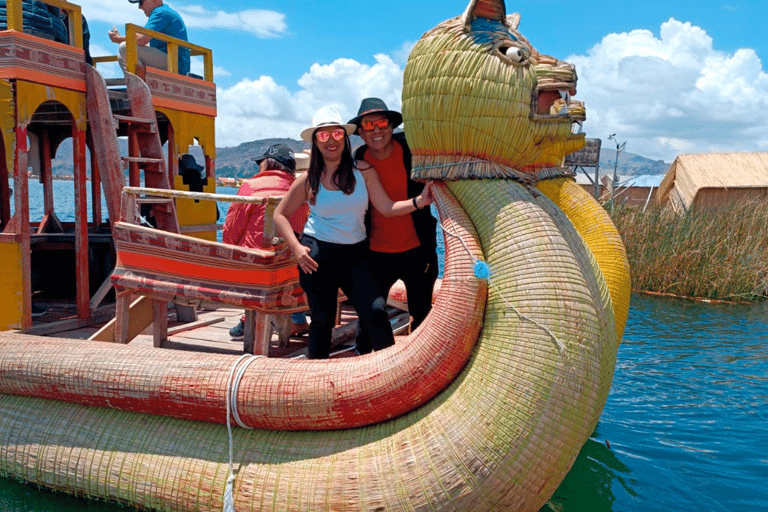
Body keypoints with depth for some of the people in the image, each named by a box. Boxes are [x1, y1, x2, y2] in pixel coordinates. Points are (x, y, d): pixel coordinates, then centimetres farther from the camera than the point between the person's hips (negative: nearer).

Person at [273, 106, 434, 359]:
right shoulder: (308, 179, -1)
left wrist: (419, 201, -18)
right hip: (317, 255, -1)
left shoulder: (362, 171, 1)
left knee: (376, 312, -15)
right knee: (322, 320, 7)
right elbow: (280, 215, 6)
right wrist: (296, 247, -8)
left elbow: (386, 207, -2)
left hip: (355, 254, 1)